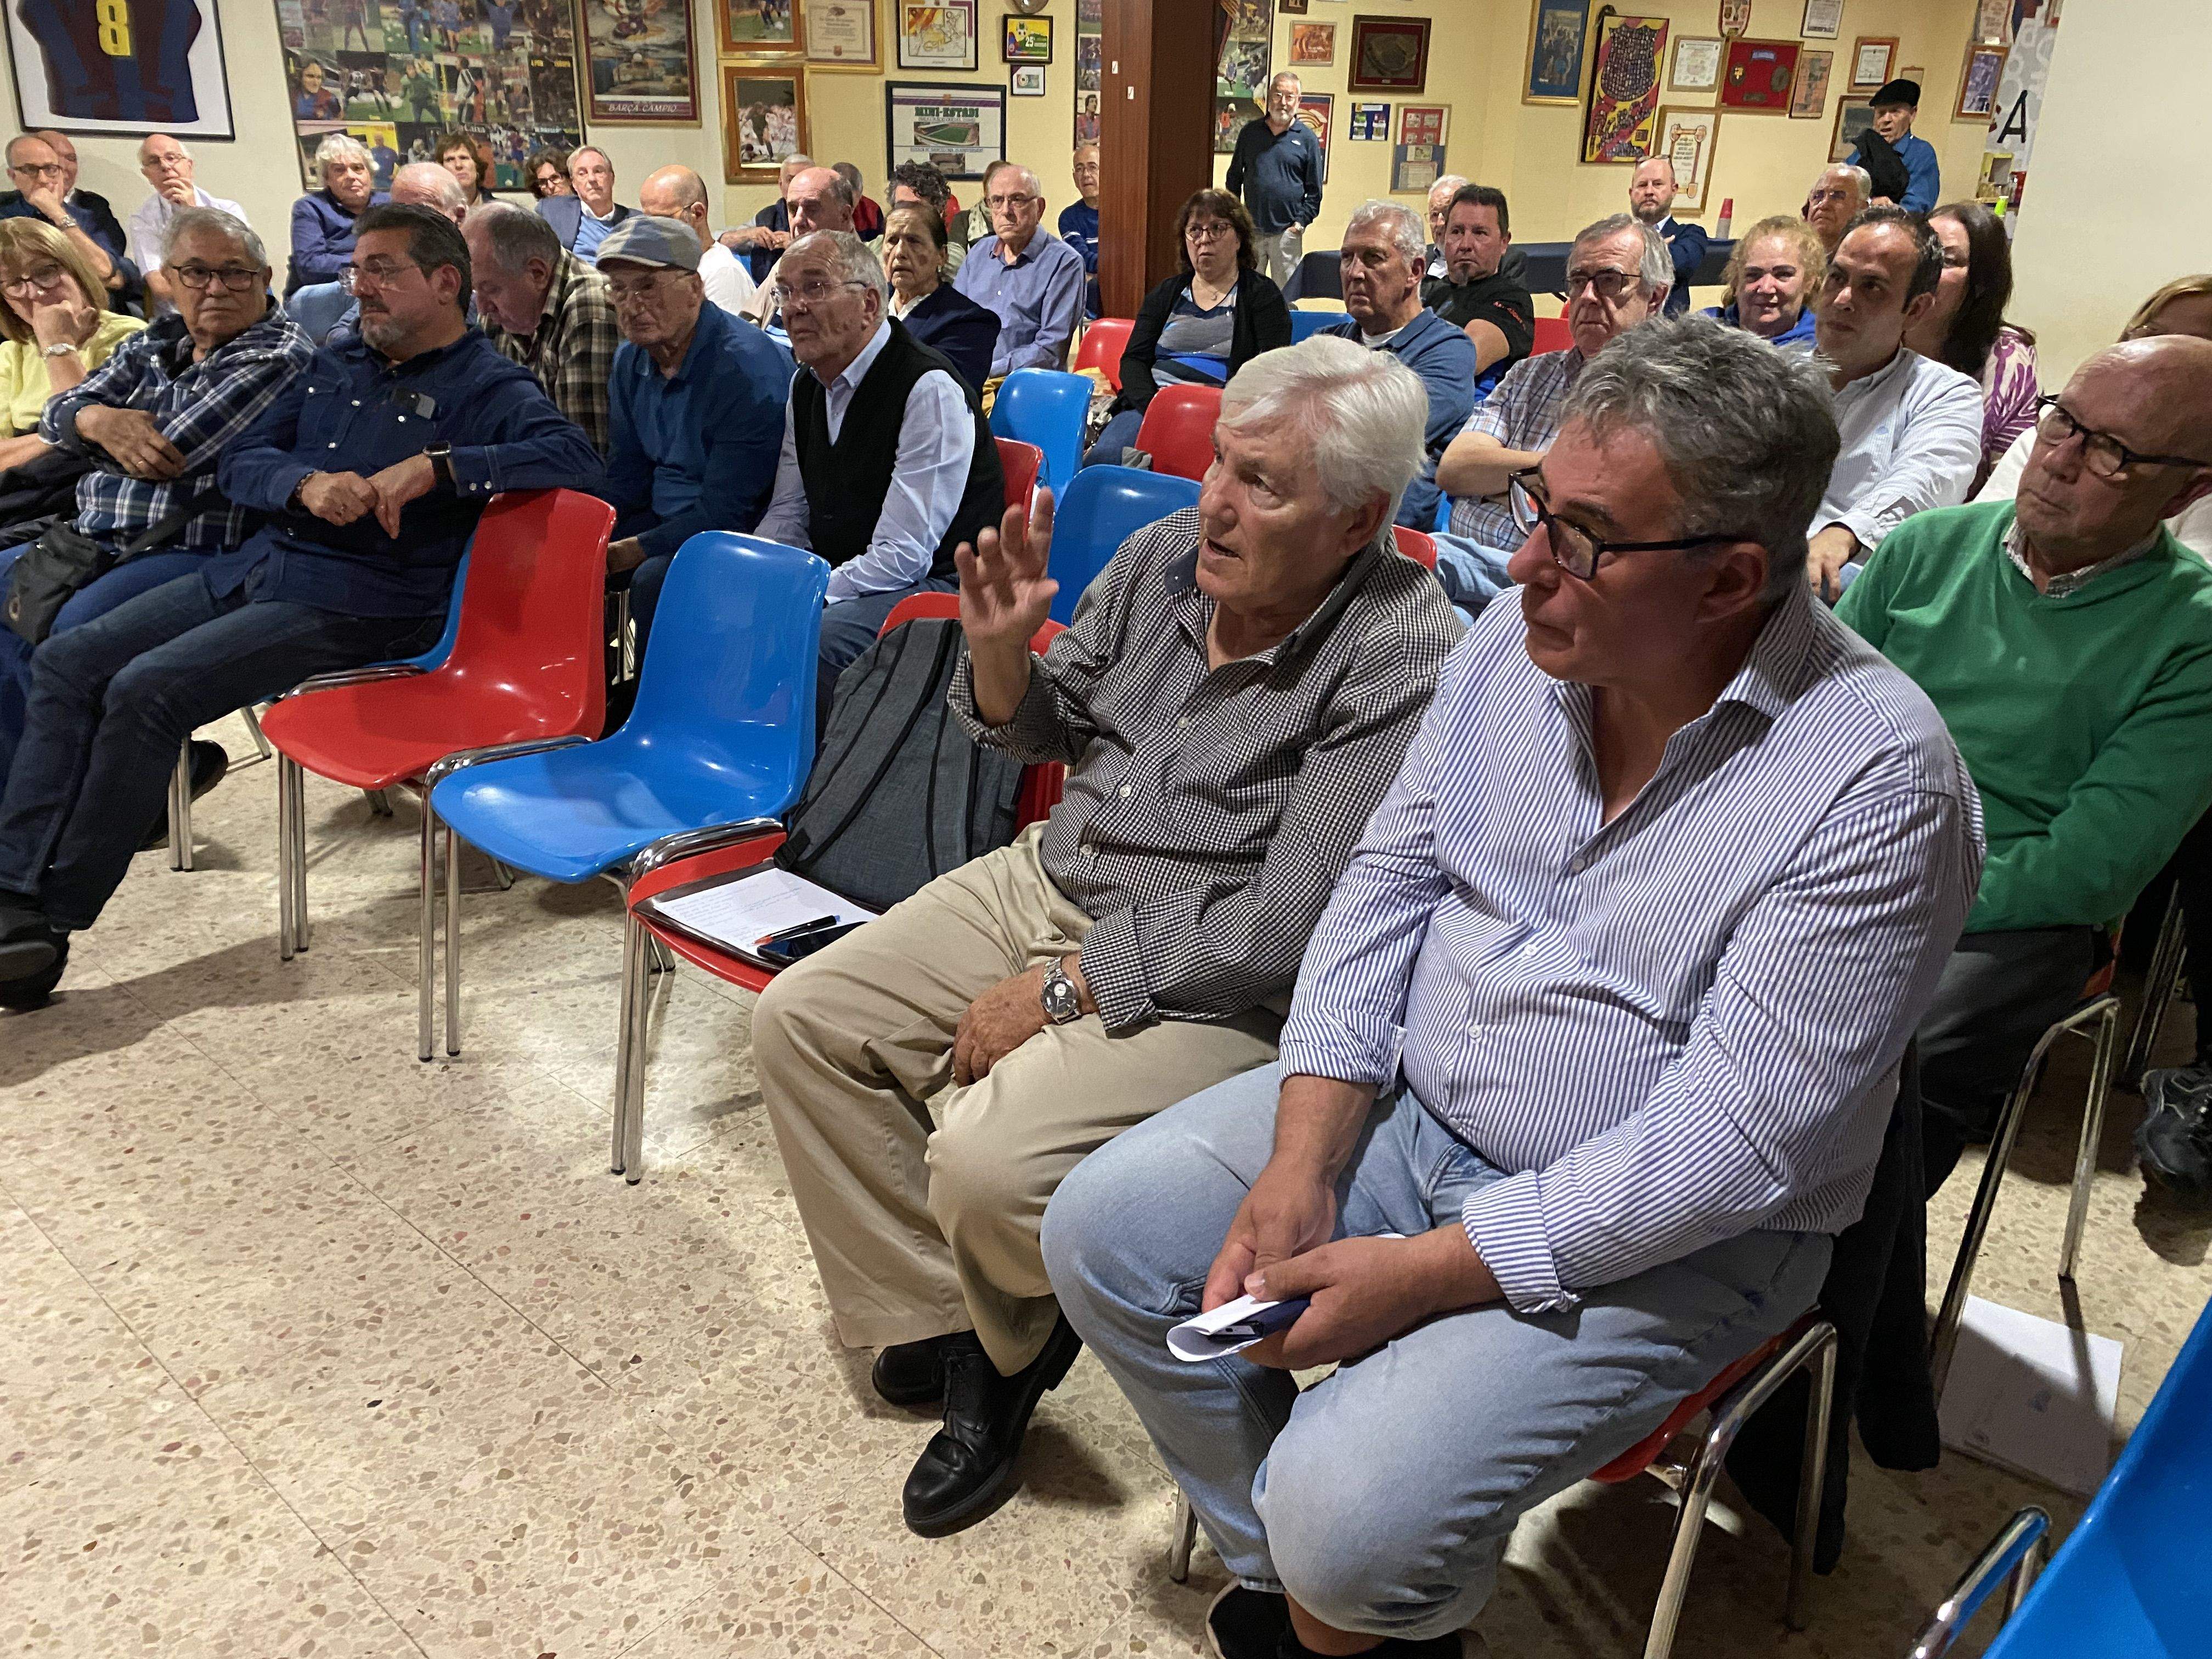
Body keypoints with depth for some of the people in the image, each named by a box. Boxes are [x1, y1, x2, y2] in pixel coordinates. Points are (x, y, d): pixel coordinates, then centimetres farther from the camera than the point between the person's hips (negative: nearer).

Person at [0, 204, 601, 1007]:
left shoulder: (487, 388, -1)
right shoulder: (333, 367, 21)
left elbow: (574, 457, -20)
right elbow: (236, 464, 14)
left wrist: (437, 467, -27)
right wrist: (306, 483, -10)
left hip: (357, 603, -8)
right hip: (252, 568, 8)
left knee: (146, 690, -23)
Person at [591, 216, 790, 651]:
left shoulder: (745, 367, -21)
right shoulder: (631, 360, 7)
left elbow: (724, 513, -22)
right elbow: (625, 482, 12)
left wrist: (631, 551, -22)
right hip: (664, 521, 8)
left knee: (654, 578, -33)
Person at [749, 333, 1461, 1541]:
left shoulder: (1402, 663, -21)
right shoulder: (1164, 557, -1)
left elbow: (1284, 931, -23)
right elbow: (1044, 733, 15)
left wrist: (1059, 989, -19)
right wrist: (1001, 654, -8)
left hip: (1210, 986, -7)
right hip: (1050, 880, 8)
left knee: (986, 1166, -27)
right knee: (802, 1021, 0)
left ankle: (1019, 1341, 11)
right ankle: (947, 1323, 10)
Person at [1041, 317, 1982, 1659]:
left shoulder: (1878, 781, -23)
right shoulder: (1520, 638, -5)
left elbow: (1735, 1142, -24)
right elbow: (1389, 883, 1)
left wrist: (1425, 1272, -23)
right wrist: (1302, 1163, -9)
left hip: (1663, 1236, -6)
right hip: (1408, 1104, 6)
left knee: (1353, 1520, -22)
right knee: (1105, 1230, -2)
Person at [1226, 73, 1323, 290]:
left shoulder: (1307, 139, 2)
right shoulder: (1249, 132, 9)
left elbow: (1314, 190, 3)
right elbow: (1234, 178, 15)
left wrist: (1302, 221, -6)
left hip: (1287, 232, -2)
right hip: (1250, 229, 2)